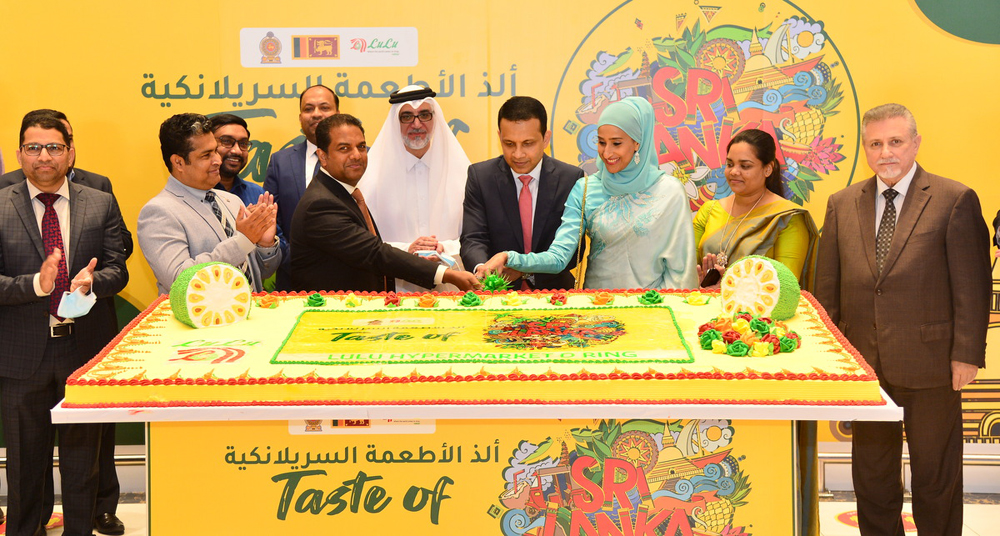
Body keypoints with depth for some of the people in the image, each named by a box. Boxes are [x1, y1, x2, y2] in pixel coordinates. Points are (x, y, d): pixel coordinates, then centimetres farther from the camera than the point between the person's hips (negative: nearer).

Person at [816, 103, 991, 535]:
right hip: (865, 365, 4)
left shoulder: (955, 200, -5)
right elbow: (827, 285, 9)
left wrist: (967, 354, -11)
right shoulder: (842, 204, 7)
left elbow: (972, 285, -7)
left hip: (930, 363, -3)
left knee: (936, 480, 9)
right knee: (872, 479, 14)